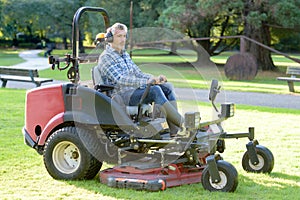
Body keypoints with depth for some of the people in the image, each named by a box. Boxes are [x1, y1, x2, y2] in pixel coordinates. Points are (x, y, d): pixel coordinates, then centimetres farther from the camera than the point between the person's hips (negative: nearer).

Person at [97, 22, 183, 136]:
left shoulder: (124, 55, 22)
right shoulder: (105, 57, -7)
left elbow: (138, 73, 21)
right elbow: (120, 79, -19)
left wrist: (155, 79, 0)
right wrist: (145, 82, -28)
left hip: (135, 89, 9)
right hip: (122, 95, -9)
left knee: (167, 87, -11)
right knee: (155, 90, -31)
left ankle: (175, 130, -19)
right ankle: (182, 123, -28)